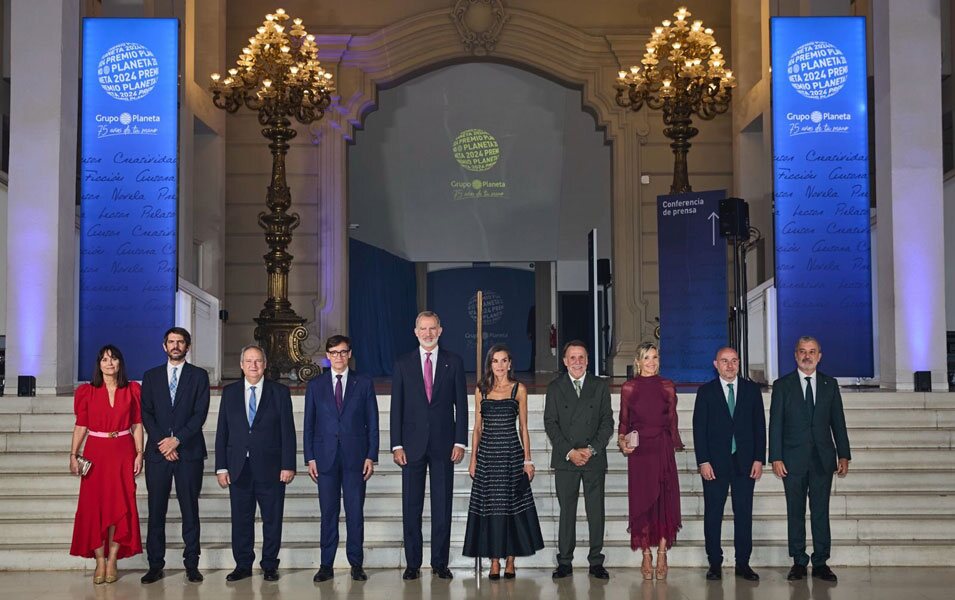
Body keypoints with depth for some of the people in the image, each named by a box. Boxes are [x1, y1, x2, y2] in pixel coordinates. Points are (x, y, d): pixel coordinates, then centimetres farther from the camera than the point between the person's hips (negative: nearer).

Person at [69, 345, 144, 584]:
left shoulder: (132, 390, 5)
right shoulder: (87, 391, 4)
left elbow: (137, 425, 5)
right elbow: (80, 426, 4)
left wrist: (139, 454, -3)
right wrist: (73, 455, -5)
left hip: (123, 453, 0)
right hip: (96, 453, 0)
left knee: (120, 506, -1)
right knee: (94, 506, -1)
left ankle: (112, 561, 7)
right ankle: (100, 562, 6)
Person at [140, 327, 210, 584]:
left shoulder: (199, 376, 7)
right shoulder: (151, 376, 13)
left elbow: (200, 414, -2)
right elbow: (146, 414, 5)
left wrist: (176, 439, -12)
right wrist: (162, 443, -7)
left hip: (189, 451, -1)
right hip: (157, 452, 2)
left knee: (190, 510, 1)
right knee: (156, 510, 1)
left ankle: (191, 565, 5)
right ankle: (155, 565, 5)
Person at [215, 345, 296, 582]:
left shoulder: (280, 392, 2)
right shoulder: (229, 392, 8)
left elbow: (287, 431, -1)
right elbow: (222, 432, 7)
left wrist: (288, 465, -7)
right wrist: (221, 467, 1)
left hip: (270, 469, -2)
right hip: (239, 468, 2)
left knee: (272, 519, 4)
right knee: (241, 520, 6)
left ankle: (270, 566, 15)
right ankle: (243, 565, 17)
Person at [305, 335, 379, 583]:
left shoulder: (364, 383, 6)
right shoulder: (315, 385, 9)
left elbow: (372, 422, 5)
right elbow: (309, 425, 9)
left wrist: (371, 456, -2)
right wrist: (310, 458, 1)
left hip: (355, 457, -1)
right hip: (325, 457, 1)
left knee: (355, 512, 1)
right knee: (328, 513, 3)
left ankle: (356, 564, 9)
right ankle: (326, 565, 9)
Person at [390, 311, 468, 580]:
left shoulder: (454, 362, 5)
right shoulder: (403, 364, 5)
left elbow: (461, 404, 4)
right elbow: (396, 407, 4)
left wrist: (460, 441, -3)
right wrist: (396, 445, -3)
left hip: (443, 444, 0)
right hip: (412, 445, 0)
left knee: (443, 506, 4)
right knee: (411, 507, 2)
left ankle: (440, 562, 11)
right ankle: (413, 563, 10)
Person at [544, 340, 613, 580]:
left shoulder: (600, 386, 8)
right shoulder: (555, 388, 6)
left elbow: (607, 421, 3)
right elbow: (550, 424, 1)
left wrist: (591, 449, -9)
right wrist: (569, 452, -10)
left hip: (595, 459, 0)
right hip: (565, 460, 0)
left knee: (596, 511, 1)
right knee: (567, 512, 2)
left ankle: (596, 562, 8)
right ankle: (565, 562, 8)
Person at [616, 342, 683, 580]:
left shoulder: (667, 387, 6)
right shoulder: (629, 387, 4)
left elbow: (672, 420, 9)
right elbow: (623, 420, 8)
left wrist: (675, 445, 5)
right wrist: (622, 441, -7)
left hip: (663, 449, 1)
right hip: (639, 450, 0)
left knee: (664, 500, -1)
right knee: (641, 500, 1)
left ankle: (662, 556, 7)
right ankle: (646, 556, 9)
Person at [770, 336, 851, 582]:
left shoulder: (830, 384, 9)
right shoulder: (782, 385, 4)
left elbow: (838, 422, 10)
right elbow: (775, 424, 1)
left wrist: (844, 455, 4)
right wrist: (776, 457, -6)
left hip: (823, 459, 1)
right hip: (793, 459, -1)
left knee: (821, 512, 2)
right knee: (795, 512, 3)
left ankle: (820, 563, 8)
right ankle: (799, 562, 11)